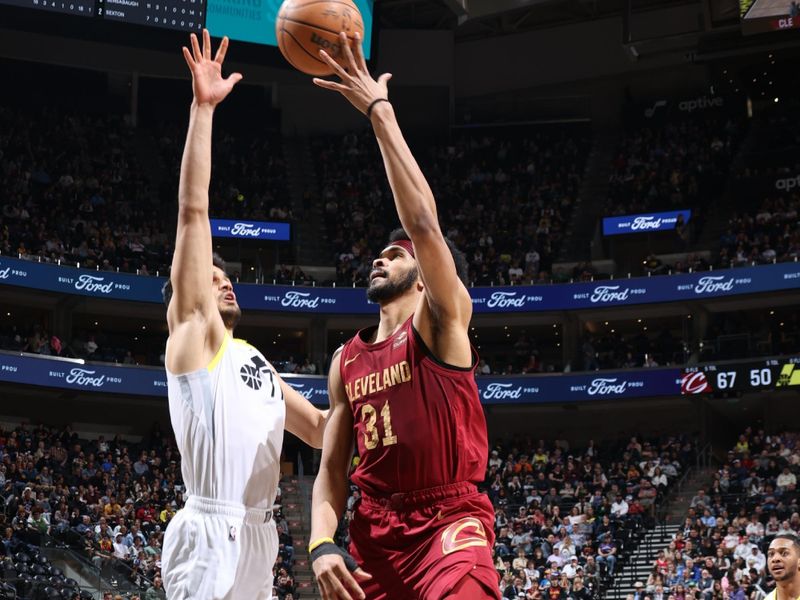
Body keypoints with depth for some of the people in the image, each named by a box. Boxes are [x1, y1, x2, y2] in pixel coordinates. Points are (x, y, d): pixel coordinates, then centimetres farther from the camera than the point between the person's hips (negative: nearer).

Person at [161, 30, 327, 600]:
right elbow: (193, 211, -6)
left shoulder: (257, 363, 24)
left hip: (259, 536, 8)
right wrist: (203, 108, -11)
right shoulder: (193, 331, 2)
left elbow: (320, 429, 30)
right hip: (212, 533, -8)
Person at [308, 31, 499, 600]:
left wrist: (379, 111, -17)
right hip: (373, 534, 6)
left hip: (450, 525, -6)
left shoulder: (442, 320, -2)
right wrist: (323, 544, -8)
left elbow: (423, 224, -18)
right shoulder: (347, 360, 14)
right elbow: (332, 469, 11)